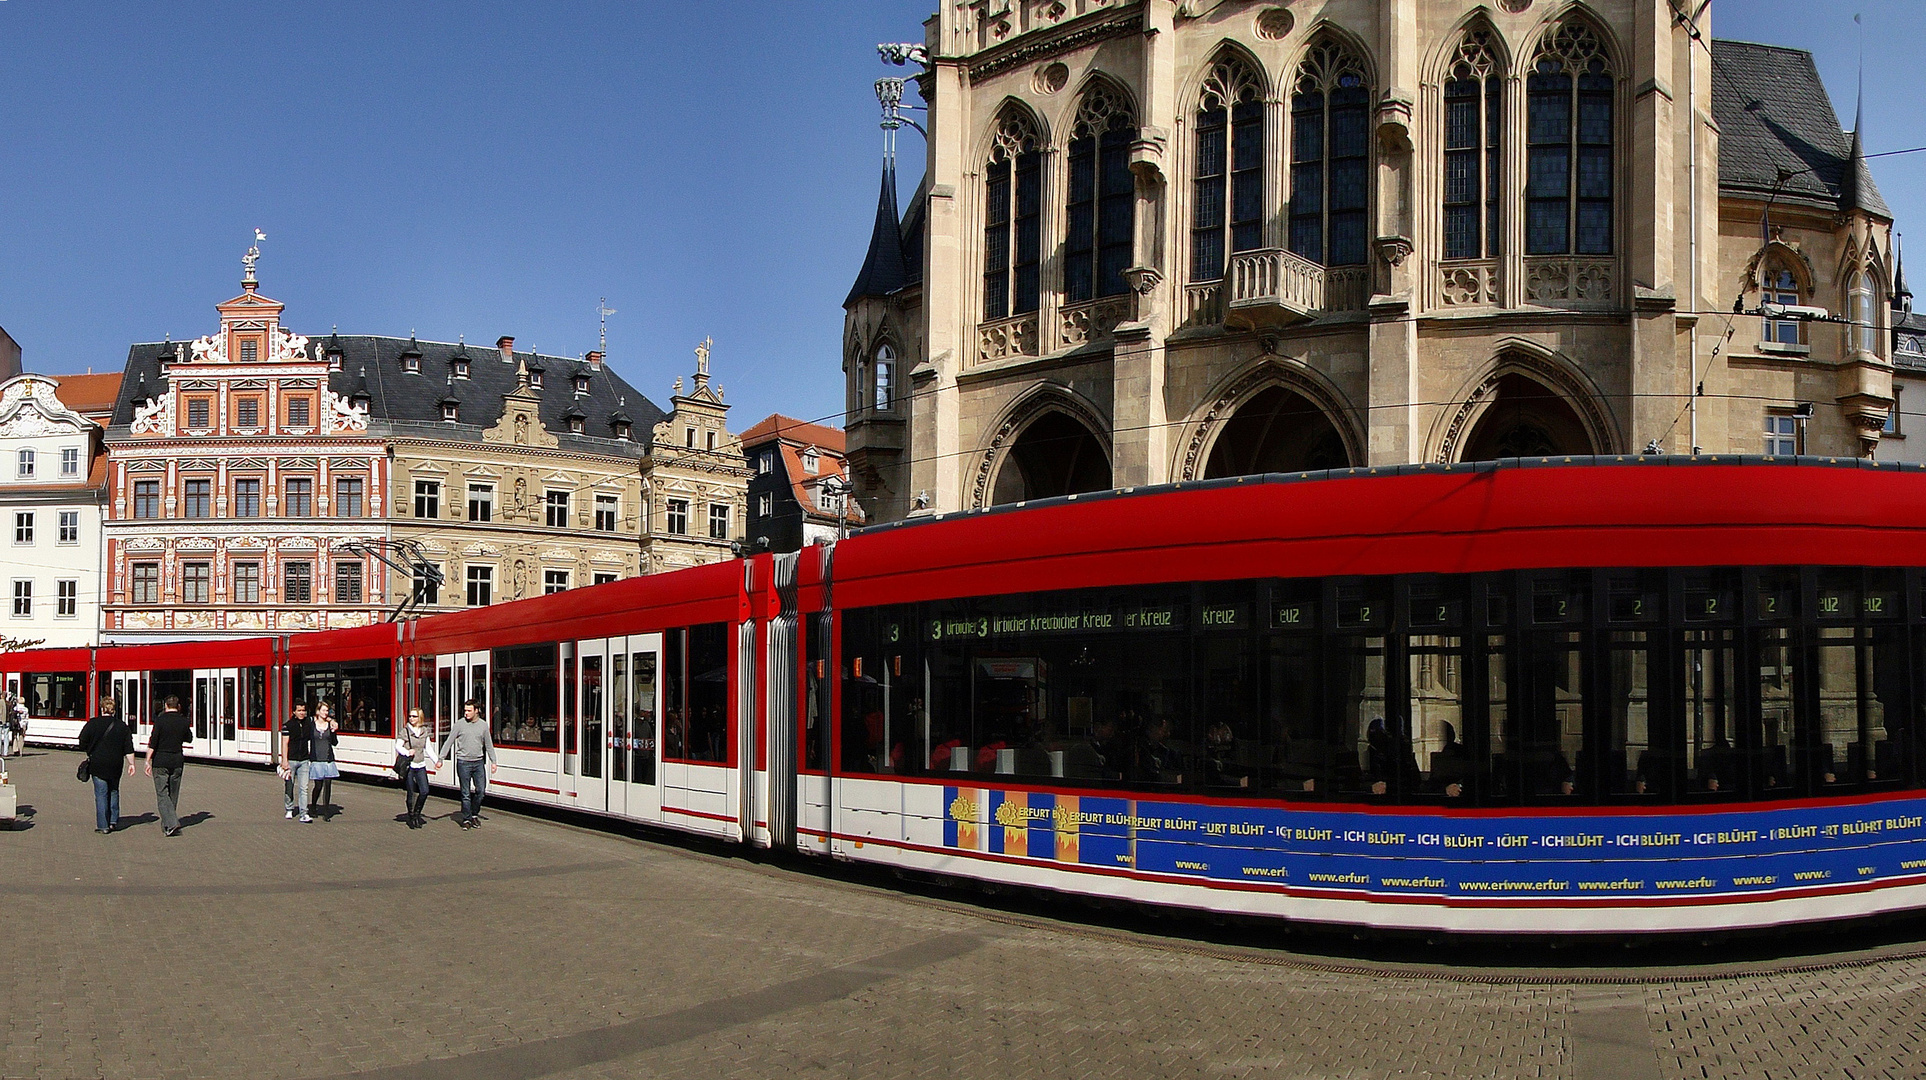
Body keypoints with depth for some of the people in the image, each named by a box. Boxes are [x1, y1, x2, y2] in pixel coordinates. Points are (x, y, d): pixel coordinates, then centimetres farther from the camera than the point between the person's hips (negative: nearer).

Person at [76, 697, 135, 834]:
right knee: (113, 791, 18)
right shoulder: (122, 725, 2)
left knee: (101, 793, 1)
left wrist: (91, 754, 16)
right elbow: (129, 749, 1)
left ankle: (103, 825, 0)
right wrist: (131, 764, 6)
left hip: (97, 764, -2)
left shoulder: (92, 724, -5)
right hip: (115, 765, 2)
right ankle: (113, 820, 14)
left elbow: (83, 744, -2)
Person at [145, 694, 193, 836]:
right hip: (177, 760, 4)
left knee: (162, 793, -4)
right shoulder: (184, 721, 2)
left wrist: (148, 761, -7)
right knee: (173, 793, 15)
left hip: (161, 761, -4)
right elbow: (189, 739, 17)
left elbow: (152, 743, -12)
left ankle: (171, 824, -18)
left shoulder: (160, 720, -9)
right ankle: (168, 823, 23)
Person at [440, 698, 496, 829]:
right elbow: (449, 742, 0)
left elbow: (489, 745, 13)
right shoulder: (459, 724, -2)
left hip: (478, 762, 3)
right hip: (463, 763, -3)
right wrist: (441, 759, -4)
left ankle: (474, 814, 22)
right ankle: (466, 819, 10)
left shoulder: (483, 725, 5)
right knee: (465, 793, 1)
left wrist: (493, 762, 11)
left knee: (481, 790, 2)